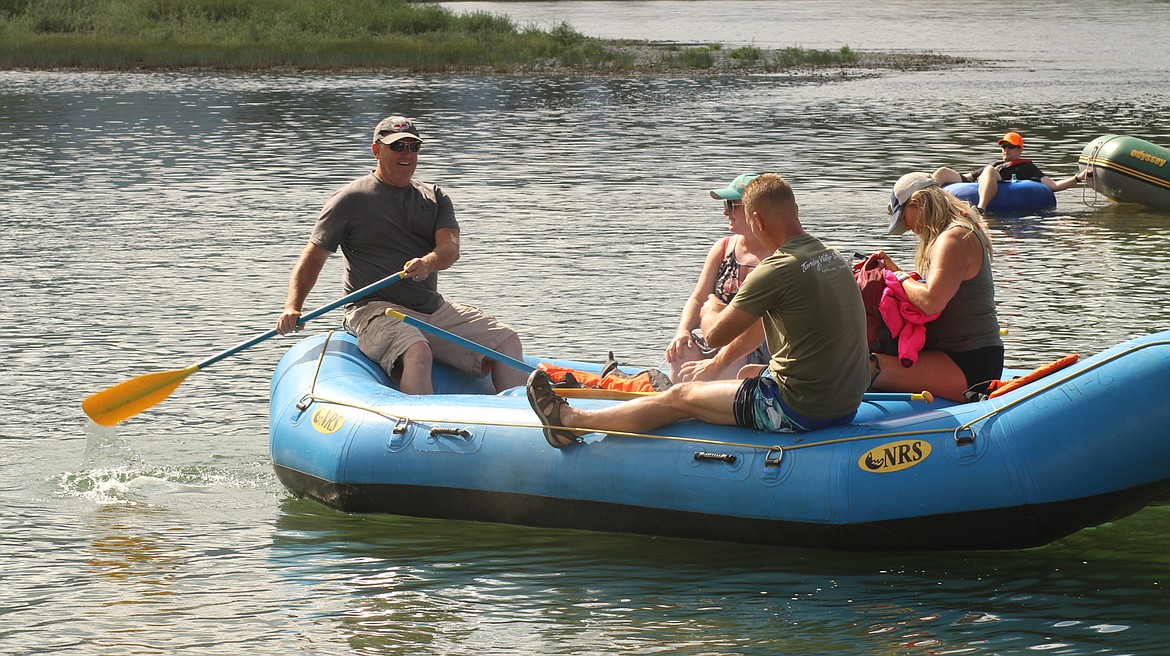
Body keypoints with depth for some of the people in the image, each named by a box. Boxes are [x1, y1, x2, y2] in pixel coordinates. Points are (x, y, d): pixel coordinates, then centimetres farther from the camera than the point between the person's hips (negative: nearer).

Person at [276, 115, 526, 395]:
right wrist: (293, 307, -17)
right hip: (376, 309, -6)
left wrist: (428, 263, -29)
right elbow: (314, 256, -1)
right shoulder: (350, 200, 1)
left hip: (435, 309, 6)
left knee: (508, 341, -5)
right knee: (417, 353, -36)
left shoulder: (434, 197, 14)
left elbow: (451, 248, -3)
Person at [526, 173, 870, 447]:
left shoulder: (777, 270, -19)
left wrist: (712, 308, 13)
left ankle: (570, 420, 23)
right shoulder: (832, 257, 8)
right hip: (848, 400, 8)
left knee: (679, 397, 8)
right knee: (749, 373, 33)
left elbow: (716, 334, -10)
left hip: (798, 408, -8)